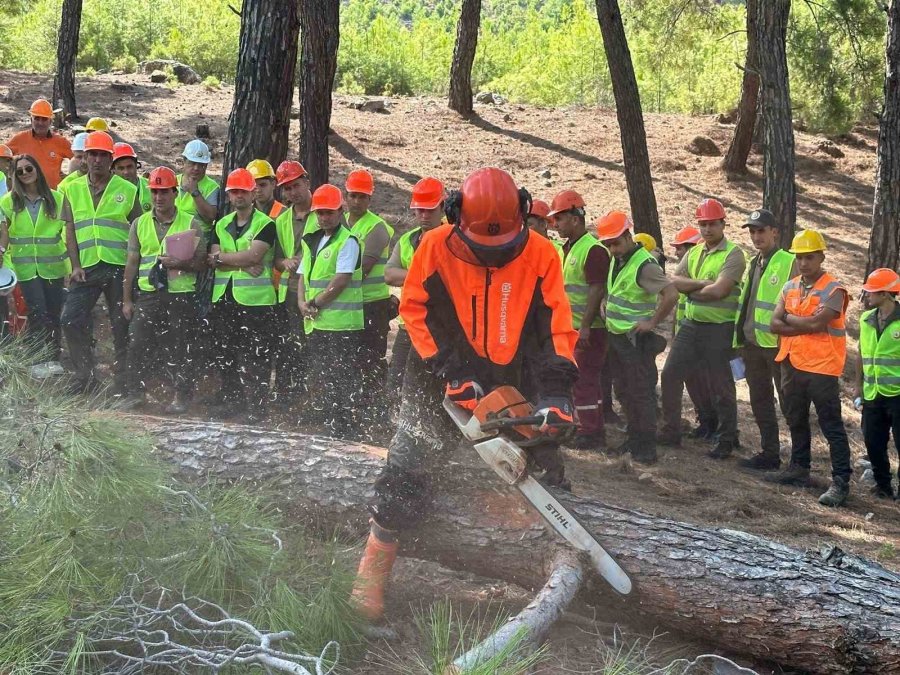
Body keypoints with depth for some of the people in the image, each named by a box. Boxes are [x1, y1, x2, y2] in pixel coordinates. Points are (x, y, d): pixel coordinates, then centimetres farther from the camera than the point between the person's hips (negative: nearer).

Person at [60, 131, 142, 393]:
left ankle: (122, 379, 15)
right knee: (71, 319, -6)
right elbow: (70, 230, 8)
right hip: (86, 267, 2)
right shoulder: (73, 190, 11)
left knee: (122, 324, 3)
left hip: (119, 266, -2)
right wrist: (75, 265, -3)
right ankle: (85, 373, 9)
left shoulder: (127, 190, 4)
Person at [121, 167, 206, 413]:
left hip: (181, 295, -2)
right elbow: (132, 263, 13)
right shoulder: (140, 224, 11)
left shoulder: (191, 224, 3)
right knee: (138, 345, -2)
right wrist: (126, 300, 10)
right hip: (148, 295, 2)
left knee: (179, 348, 1)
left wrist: (181, 264, -17)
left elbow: (201, 262, 3)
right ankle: (136, 392, 11)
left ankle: (181, 396, 12)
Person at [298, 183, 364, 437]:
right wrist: (302, 303, 0)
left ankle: (344, 432, -5)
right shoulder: (311, 241, 18)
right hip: (315, 322, 9)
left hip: (341, 324, -8)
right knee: (320, 379, 13)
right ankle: (328, 427, 22)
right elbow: (303, 275, 18)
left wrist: (316, 303, -12)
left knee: (342, 381, -7)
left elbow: (341, 280, -16)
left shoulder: (347, 241, -7)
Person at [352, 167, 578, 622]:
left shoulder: (540, 255, -10)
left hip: (510, 384, 2)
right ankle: (372, 575, 3)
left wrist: (557, 392, -22)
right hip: (443, 384, -2)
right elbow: (414, 308, -7)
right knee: (407, 470, -7)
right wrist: (448, 370, -16)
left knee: (546, 468, 2)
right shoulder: (436, 247, -13)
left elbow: (556, 326, -10)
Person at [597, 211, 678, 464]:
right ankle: (633, 438, 25)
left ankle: (647, 446, 1)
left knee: (642, 393, -4)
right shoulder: (617, 260, 8)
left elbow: (671, 294, -30)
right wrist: (607, 307, 15)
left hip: (636, 339, -9)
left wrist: (652, 322, -22)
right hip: (617, 336, 9)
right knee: (626, 391, 15)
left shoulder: (644, 265, -20)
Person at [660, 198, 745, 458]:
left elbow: (718, 290, -22)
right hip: (691, 324, 7)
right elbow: (675, 282, -1)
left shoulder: (733, 254, -10)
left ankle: (726, 441, 15)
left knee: (720, 385, 2)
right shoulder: (693, 253, 12)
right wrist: (703, 283, -15)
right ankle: (670, 432, 19)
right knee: (671, 374, 7)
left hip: (719, 328, -7)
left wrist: (691, 289, -7)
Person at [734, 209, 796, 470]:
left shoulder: (789, 263, -8)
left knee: (788, 402, -1)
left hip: (778, 344, -8)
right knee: (760, 401, 13)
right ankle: (769, 453, 22)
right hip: (752, 342, 8)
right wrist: (740, 339, 18)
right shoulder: (753, 264, 15)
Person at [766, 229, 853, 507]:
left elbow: (815, 322, -22)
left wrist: (789, 319, -6)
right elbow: (775, 324, 0)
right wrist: (806, 325, -13)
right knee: (796, 421, 19)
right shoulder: (790, 287, 10)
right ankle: (799, 468, 33)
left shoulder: (834, 289, -10)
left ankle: (841, 482, -6)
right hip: (792, 364, 7)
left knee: (832, 426, -6)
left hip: (821, 368, -7)